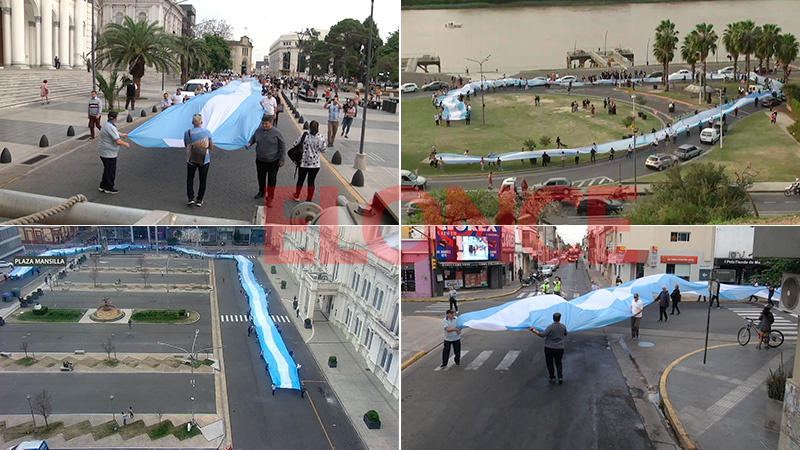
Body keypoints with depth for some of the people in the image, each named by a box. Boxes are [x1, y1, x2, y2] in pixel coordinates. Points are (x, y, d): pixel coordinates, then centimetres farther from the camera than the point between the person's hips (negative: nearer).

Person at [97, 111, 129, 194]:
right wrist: (126, 144, -11)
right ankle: (109, 188, 16)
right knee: (111, 171, 4)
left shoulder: (107, 125, 8)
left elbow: (115, 133, 31)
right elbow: (118, 142, -28)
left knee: (107, 169, 21)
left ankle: (102, 186, 30)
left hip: (103, 152, 10)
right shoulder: (111, 127, -24)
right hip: (109, 153, -10)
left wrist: (122, 134, 48)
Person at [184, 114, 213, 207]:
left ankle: (190, 198, 10)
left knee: (190, 178, 19)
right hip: (205, 160, 0)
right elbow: (211, 147, -2)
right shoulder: (207, 132, -9)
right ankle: (199, 200, 14)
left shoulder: (187, 133, -8)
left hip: (191, 160, 0)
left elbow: (186, 145, 6)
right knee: (202, 180, 13)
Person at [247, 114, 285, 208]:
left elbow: (282, 146, -8)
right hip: (260, 160, 4)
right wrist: (249, 143, -7)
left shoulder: (276, 133, -15)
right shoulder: (258, 131, -4)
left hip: (273, 161, -4)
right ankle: (262, 192, 45)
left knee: (272, 180, 5)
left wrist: (282, 160, -9)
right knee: (261, 177, 21)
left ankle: (269, 198, 17)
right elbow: (253, 138, 16)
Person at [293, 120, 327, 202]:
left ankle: (297, 196, 35)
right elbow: (323, 150, -2)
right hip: (315, 164, 1)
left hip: (304, 163, 0)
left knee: (300, 179, 18)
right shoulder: (321, 137, -9)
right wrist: (325, 144, 16)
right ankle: (309, 199, 19)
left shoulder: (305, 135, -13)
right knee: (311, 181, 13)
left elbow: (295, 143, -7)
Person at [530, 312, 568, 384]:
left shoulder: (550, 327, -18)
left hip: (549, 348, -3)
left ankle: (552, 378, 19)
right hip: (559, 348, 3)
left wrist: (533, 330, -23)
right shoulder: (563, 326, -4)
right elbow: (565, 334, 14)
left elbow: (542, 335, -27)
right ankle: (560, 376, 8)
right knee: (558, 362, 22)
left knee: (550, 363, 14)